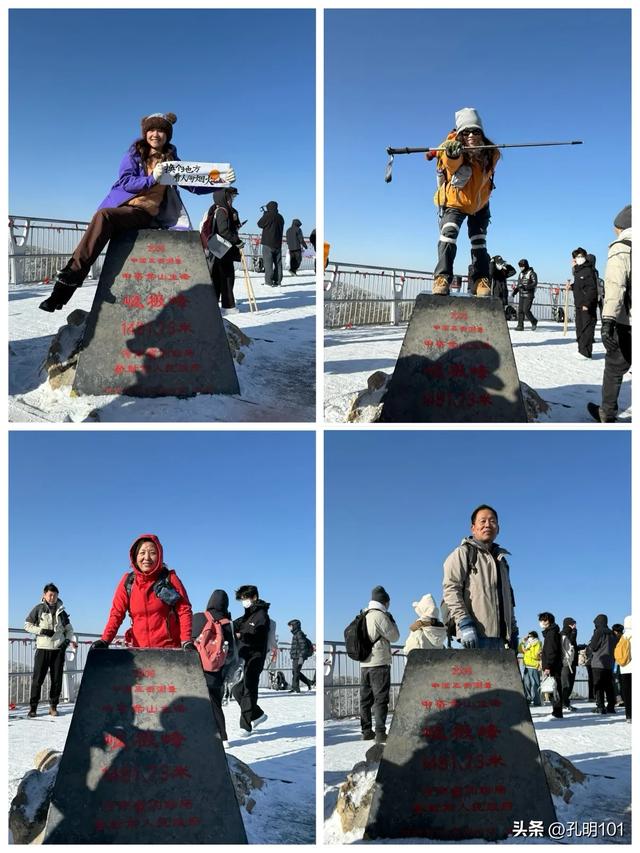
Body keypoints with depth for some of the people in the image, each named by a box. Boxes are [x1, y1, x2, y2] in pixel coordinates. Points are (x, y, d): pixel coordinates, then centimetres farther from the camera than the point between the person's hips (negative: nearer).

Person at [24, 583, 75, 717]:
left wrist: (68, 639, 2)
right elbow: (27, 625, 2)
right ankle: (33, 706, 3)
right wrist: (41, 631, -10)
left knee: (57, 679, 2)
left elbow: (69, 628, 20)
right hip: (43, 648, -3)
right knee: (38, 678, -4)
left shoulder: (61, 611, 13)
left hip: (58, 649, 3)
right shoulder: (39, 609, 3)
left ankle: (53, 706, 11)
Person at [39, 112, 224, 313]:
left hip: (144, 213, -2)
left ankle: (69, 279, -39)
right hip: (122, 206, 2)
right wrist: (151, 179, -14)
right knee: (104, 217, -33)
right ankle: (68, 280, -36)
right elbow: (125, 182, 1)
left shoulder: (172, 160, 14)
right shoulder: (134, 154, 14)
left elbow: (196, 186, 14)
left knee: (103, 215, -32)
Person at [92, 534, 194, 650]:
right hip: (139, 648, 2)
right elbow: (117, 612, 3)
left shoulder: (169, 579, 0)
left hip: (169, 649, -1)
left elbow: (184, 610, -2)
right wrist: (105, 640, -11)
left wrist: (186, 641, -15)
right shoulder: (128, 581, 5)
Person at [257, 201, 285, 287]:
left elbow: (260, 224, -1)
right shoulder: (280, 217, 9)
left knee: (268, 263, -6)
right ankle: (278, 281, 9)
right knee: (278, 263, 8)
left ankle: (269, 281, -11)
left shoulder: (267, 215, -10)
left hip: (268, 243, -6)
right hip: (278, 243, 6)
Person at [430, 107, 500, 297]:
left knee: (479, 242, 4)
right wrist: (452, 153, -72)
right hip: (453, 203, -4)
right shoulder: (451, 149, -30)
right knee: (448, 233, -24)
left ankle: (481, 281, 14)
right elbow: (451, 163, -52)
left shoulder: (491, 153, -17)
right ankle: (442, 278, -24)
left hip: (479, 204, 4)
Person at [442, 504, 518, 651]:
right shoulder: (463, 553, 4)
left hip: (499, 635, 7)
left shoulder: (501, 559, 27)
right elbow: (450, 589, -7)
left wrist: (513, 630, 21)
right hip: (476, 633, -7)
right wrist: (464, 623, -18)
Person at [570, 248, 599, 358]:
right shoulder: (577, 271, 16)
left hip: (587, 306, -10)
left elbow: (592, 289, -19)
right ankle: (581, 349, 23)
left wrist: (587, 303, -24)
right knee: (579, 327, 15)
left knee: (587, 328, -10)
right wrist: (571, 286, 7)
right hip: (579, 305, 10)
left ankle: (586, 352, -12)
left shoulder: (589, 270, -12)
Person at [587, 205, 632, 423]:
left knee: (615, 367, 11)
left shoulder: (621, 248, -5)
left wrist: (608, 320, -24)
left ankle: (607, 414, 21)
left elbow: (615, 285, -17)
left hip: (627, 323, -4)